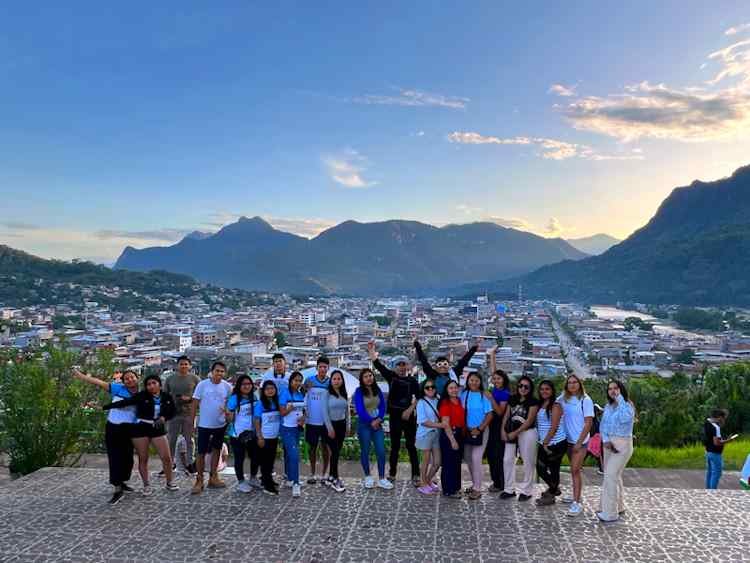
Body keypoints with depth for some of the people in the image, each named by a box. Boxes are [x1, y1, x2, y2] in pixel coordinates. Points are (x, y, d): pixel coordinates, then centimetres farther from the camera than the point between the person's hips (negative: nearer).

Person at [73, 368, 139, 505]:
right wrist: (81, 376, -5)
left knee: (127, 457, 9)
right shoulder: (118, 388, -3)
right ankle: (118, 489, -4)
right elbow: (99, 383, -3)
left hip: (129, 429, 3)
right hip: (113, 427, -2)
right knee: (115, 456, -6)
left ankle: (122, 483, 30)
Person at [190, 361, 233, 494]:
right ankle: (199, 480, 10)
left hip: (220, 424, 3)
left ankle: (213, 477, 27)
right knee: (201, 453, -1)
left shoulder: (227, 386, -4)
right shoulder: (202, 385, -11)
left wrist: (228, 410, -16)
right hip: (204, 425, -3)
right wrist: (191, 422, -6)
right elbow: (195, 404, -6)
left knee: (216, 450, 15)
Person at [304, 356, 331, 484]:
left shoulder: (331, 382, -1)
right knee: (312, 447, 10)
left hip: (326, 421, 0)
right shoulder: (309, 380, -1)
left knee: (325, 447, 7)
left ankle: (324, 474, 19)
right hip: (311, 421, 0)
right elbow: (304, 398, 5)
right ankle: (312, 474, 22)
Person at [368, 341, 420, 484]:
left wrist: (410, 410, -16)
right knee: (395, 446, 10)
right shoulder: (391, 376, 4)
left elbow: (418, 397, -5)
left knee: (411, 446, 2)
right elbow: (378, 365, -6)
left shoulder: (412, 380, 1)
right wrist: (371, 351, -17)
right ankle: (392, 474, 20)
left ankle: (415, 475, 7)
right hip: (394, 416, 2)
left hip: (409, 416, -1)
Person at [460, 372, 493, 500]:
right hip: (467, 431, 5)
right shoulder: (464, 394, 2)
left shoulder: (484, 396, -10)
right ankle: (475, 484, 29)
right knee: (468, 458, 12)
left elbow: (489, 415, -11)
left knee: (476, 459, -9)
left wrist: (479, 429, -14)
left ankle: (477, 489, -1)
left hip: (481, 431, -5)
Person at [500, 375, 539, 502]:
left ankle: (526, 490, 13)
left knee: (528, 461, 2)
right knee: (507, 460, 4)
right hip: (511, 433, 5)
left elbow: (529, 421, -11)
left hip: (527, 433, -5)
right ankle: (509, 489, 14)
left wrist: (515, 433, -13)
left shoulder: (533, 402, -6)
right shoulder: (512, 399, 10)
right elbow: (506, 415, 11)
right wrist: (503, 430, -2)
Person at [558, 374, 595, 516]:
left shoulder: (585, 400, -9)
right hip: (568, 440, 5)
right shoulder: (563, 399, 4)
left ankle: (577, 503, -8)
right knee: (575, 469, 16)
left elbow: (588, 423, -11)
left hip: (580, 441, -5)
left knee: (575, 470, -10)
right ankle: (577, 495, 29)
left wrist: (579, 442, -13)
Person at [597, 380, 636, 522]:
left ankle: (610, 513, -6)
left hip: (622, 444, -7)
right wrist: (605, 440, -10)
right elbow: (603, 424, 6)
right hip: (609, 443, 7)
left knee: (611, 476, -11)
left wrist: (620, 399, -23)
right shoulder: (608, 406, 10)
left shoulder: (627, 405, -10)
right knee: (614, 476, 15)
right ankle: (619, 506, 30)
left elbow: (624, 418, -31)